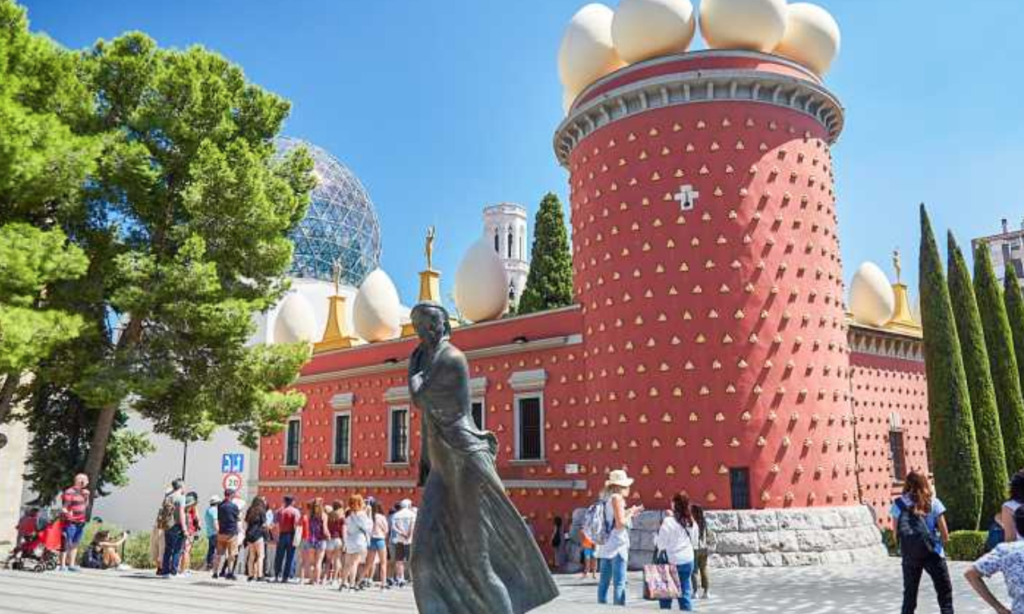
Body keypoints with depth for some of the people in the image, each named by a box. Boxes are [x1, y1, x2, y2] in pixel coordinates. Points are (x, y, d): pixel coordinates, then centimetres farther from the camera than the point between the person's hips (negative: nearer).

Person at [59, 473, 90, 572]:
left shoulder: (83, 492, 13)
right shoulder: (69, 492, -11)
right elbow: (64, 507, -13)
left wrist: (87, 497, 5)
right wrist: (67, 513, -33)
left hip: (80, 522, 8)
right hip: (70, 522, -8)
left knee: (75, 544, 12)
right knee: (67, 544, -4)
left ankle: (72, 564, 19)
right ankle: (62, 565, 1)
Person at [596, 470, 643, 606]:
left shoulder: (607, 499, 16)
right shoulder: (617, 497, -9)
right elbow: (620, 523, -15)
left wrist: (630, 512, 20)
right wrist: (631, 513, 0)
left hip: (605, 544, 9)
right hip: (617, 544, -9)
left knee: (604, 581, 11)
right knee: (619, 583, -8)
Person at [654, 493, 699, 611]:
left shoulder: (669, 521, -16)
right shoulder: (691, 522, 2)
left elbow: (660, 544, -13)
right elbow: (694, 541, 15)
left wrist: (657, 534, 5)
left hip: (672, 561, -5)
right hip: (688, 561, 5)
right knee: (685, 592, 10)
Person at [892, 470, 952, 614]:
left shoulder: (899, 503, 1)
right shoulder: (933, 502, -2)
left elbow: (896, 534, 0)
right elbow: (945, 535, -2)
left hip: (909, 556, 2)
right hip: (933, 554, -2)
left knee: (909, 596, 13)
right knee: (945, 594, 10)